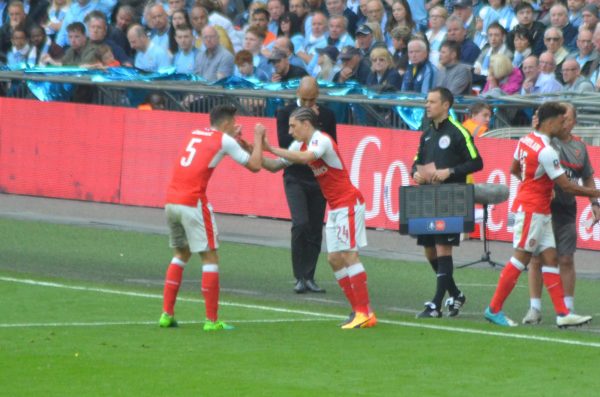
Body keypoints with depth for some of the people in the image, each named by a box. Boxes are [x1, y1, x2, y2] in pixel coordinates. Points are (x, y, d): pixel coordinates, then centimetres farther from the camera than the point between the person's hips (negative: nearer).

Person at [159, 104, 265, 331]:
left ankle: (167, 314, 17)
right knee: (210, 257, 1)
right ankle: (211, 320, -2)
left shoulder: (196, 134, 19)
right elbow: (254, 165, 3)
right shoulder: (224, 140, 0)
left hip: (171, 201, 7)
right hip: (192, 203, -7)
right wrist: (258, 138, 16)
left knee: (181, 254, 21)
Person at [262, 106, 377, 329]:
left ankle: (365, 313, -13)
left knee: (348, 255, -13)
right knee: (334, 259, 5)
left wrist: (272, 149, -31)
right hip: (335, 208, 9)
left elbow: (305, 157, -37)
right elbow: (275, 166, 12)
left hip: (348, 204, -9)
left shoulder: (322, 140, -16)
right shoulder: (300, 145, 11)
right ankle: (359, 311, 7)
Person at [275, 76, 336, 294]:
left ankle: (309, 277, 10)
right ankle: (300, 276, -9)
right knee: (300, 224, -17)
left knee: (315, 231, 3)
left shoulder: (327, 115, 6)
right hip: (295, 178, -3)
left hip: (319, 179, 3)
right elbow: (284, 144, -12)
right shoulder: (285, 114, 0)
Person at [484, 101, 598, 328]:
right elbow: (566, 186, -17)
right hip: (532, 209, -9)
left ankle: (562, 313, 3)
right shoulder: (546, 151, -21)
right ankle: (494, 309, 2)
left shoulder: (525, 141, 5)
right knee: (521, 258, -4)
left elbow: (514, 169, 20)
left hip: (541, 211, 9)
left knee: (550, 258, 6)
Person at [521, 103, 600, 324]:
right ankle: (535, 308, 7)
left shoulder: (579, 147, 10)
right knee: (536, 258, 0)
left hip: (566, 209, 3)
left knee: (566, 260, 5)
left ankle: (568, 308, 14)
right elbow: (521, 170, -10)